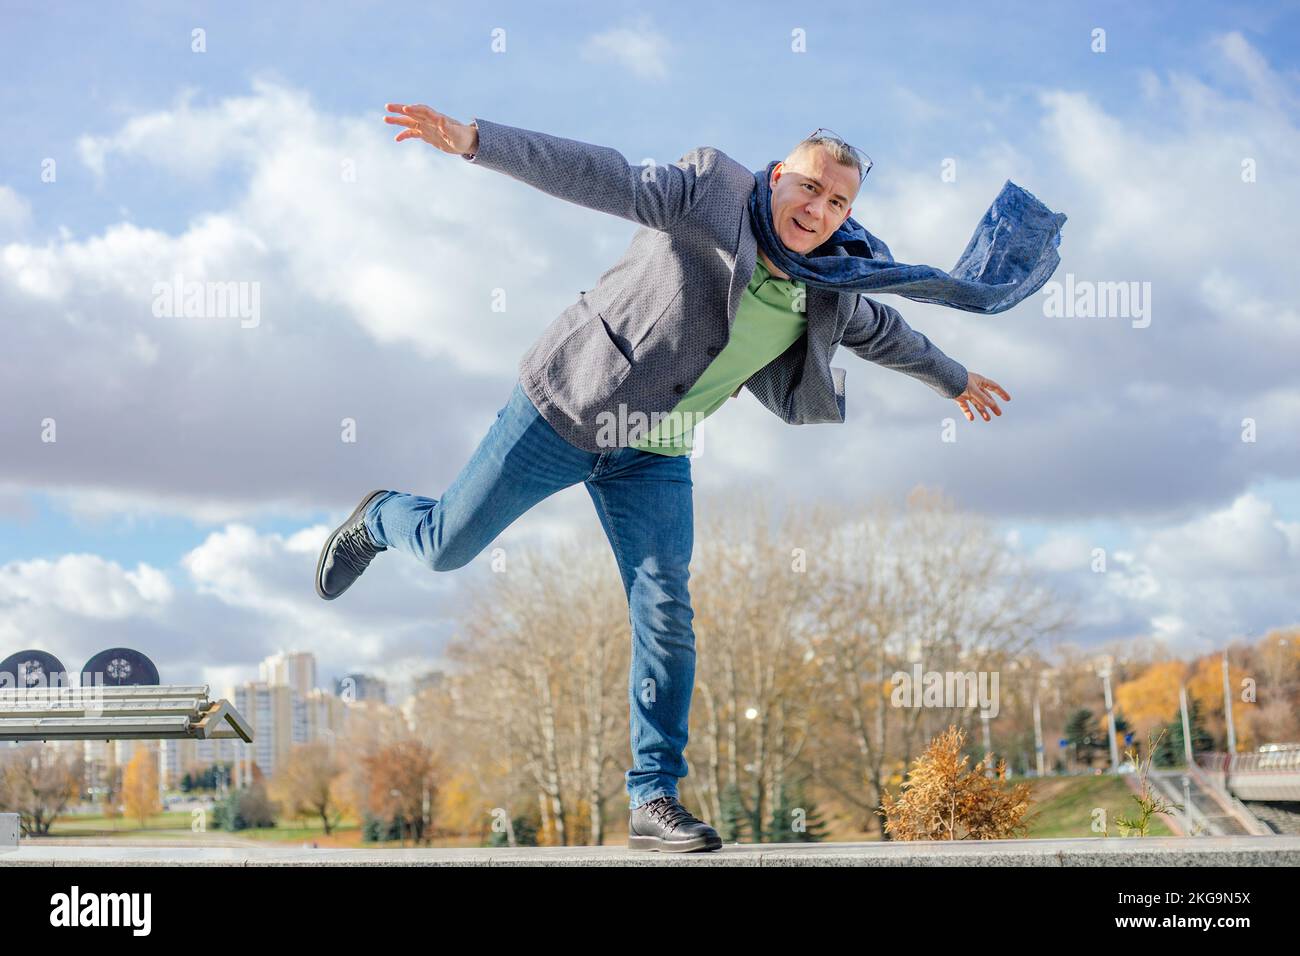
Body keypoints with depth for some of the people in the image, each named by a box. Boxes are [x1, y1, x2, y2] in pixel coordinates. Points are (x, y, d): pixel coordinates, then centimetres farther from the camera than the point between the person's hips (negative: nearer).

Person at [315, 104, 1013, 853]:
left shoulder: (826, 298, 1)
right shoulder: (709, 195, -17)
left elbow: (881, 330, 22)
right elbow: (595, 176, -27)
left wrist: (953, 377, 37)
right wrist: (474, 140, -37)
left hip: (653, 455, 4)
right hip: (563, 410, -4)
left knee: (667, 619, -6)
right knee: (446, 547, 5)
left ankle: (654, 799, 4)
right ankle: (379, 519, 43)